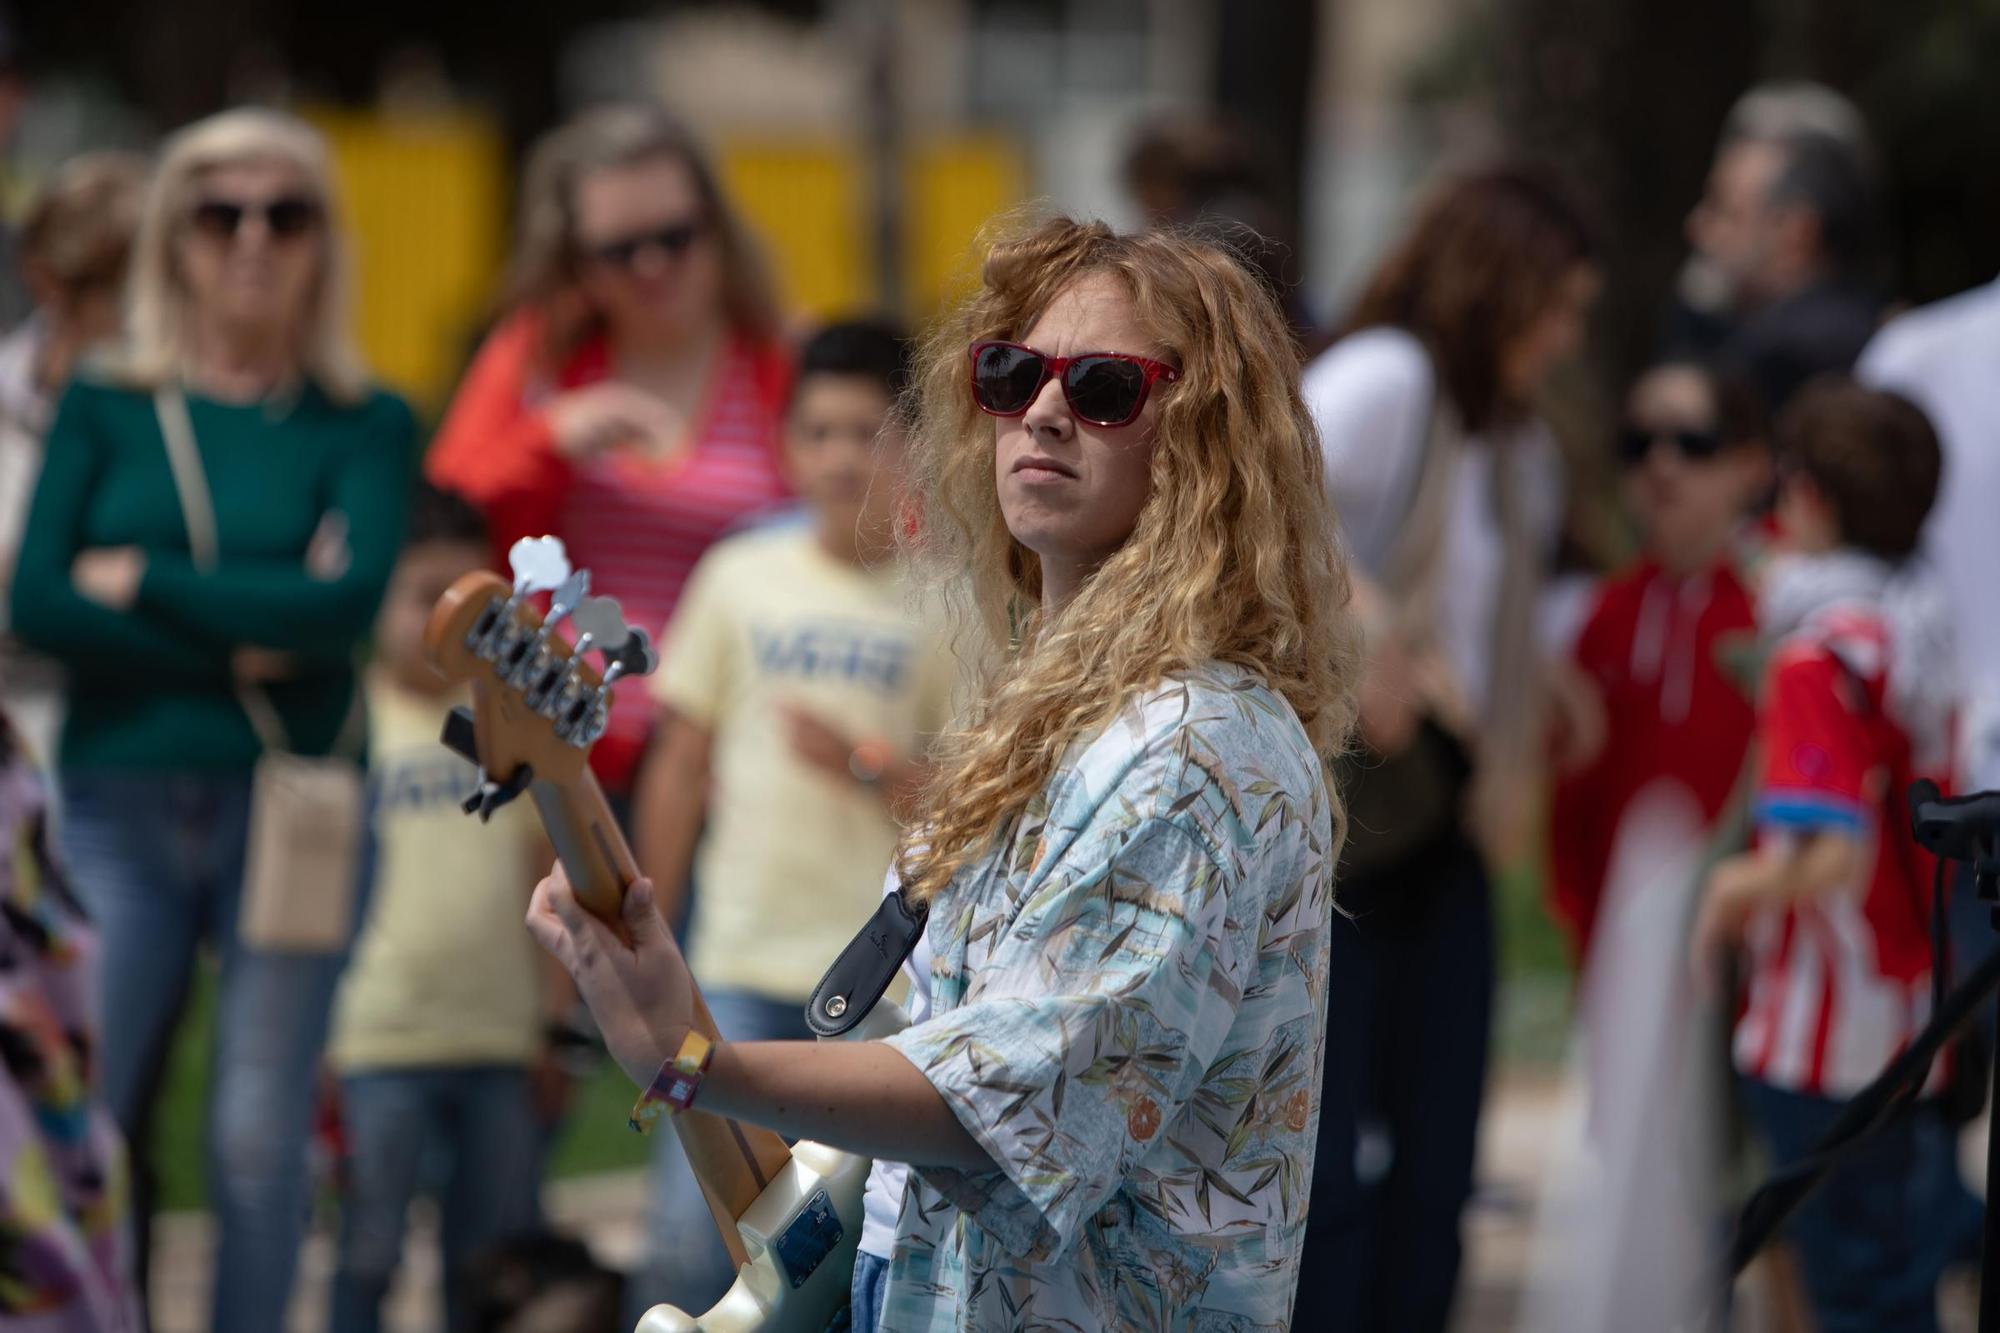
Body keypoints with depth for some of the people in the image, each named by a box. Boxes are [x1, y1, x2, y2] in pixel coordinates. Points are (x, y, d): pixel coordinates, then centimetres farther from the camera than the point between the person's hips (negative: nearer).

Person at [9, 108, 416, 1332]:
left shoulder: (366, 427, 5)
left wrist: (146, 583, -7)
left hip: (289, 807, -1)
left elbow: (348, 600, -11)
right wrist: (238, 644, -10)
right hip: (119, 804, 1)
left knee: (262, 1140, 1)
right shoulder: (105, 410, 8)